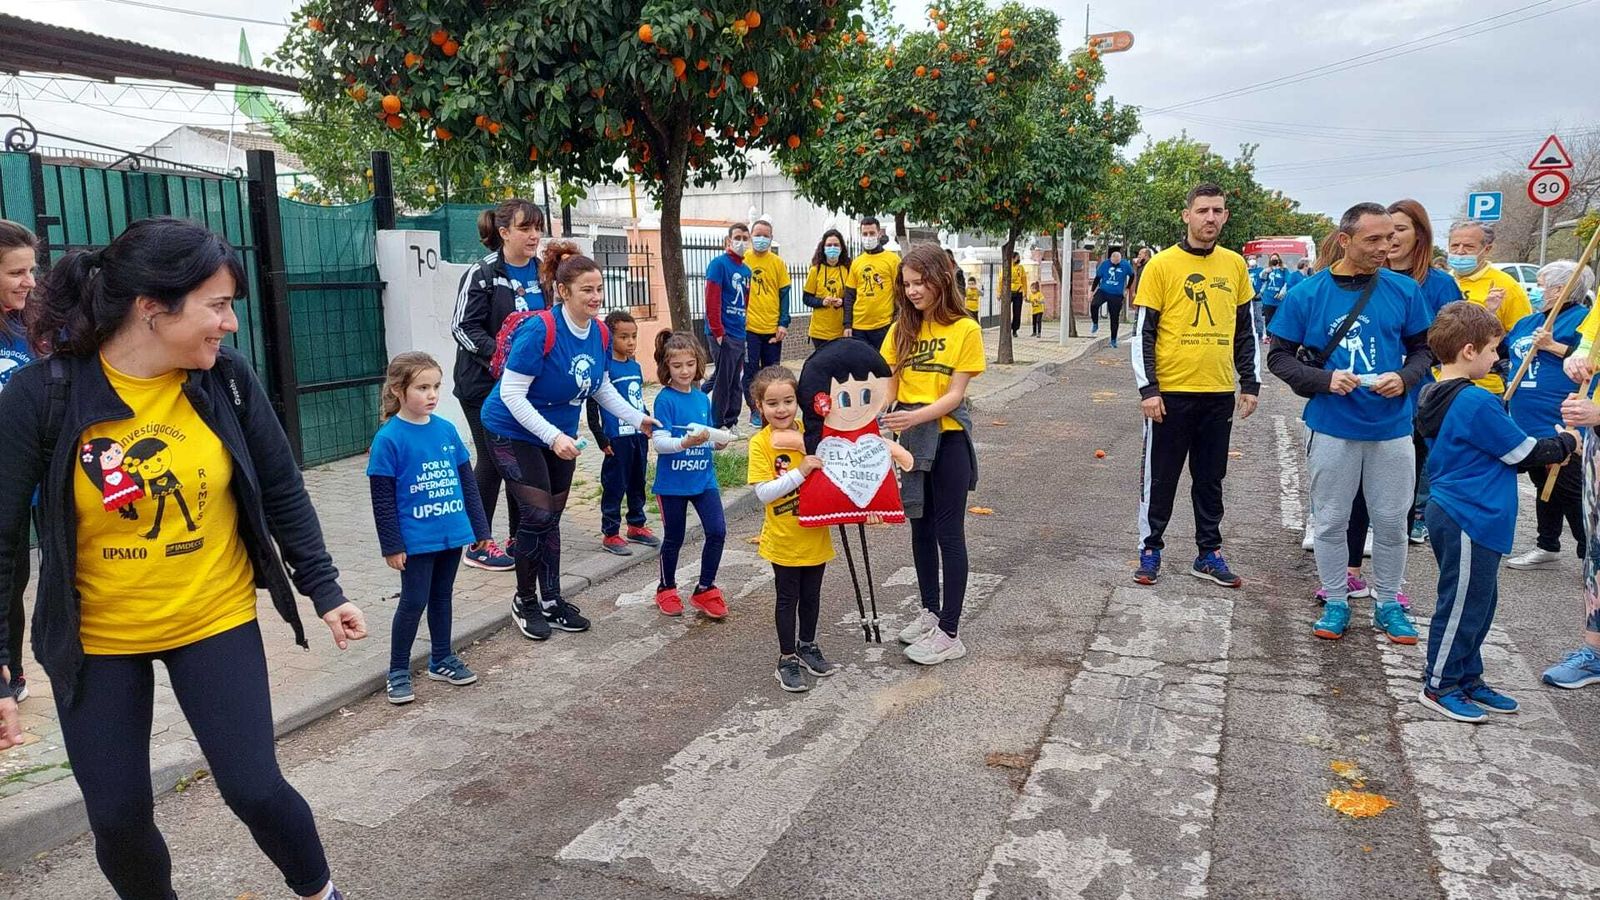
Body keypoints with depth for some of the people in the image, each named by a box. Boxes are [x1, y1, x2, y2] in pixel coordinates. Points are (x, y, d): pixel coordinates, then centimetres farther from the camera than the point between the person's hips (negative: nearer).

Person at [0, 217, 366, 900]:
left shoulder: (227, 378, -11)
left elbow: (282, 493, 0)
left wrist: (324, 589, 2)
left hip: (217, 622, 1)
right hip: (96, 641, 0)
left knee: (254, 789, 1)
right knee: (117, 817, 9)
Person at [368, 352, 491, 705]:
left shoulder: (447, 429, 2)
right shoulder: (389, 438, -12)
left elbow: (467, 481, 9)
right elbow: (382, 499, -10)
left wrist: (480, 528, 10)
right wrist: (392, 546, -11)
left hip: (452, 534, 5)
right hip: (416, 539, -5)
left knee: (442, 596, 18)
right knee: (414, 602, 2)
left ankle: (442, 659, 32)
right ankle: (398, 672, 17)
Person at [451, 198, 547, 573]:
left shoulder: (542, 272, 6)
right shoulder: (483, 274, -11)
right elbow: (463, 327, -14)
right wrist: (501, 355, -26)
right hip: (485, 384, -6)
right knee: (492, 461, -1)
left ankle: (518, 538, 22)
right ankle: (478, 545, 12)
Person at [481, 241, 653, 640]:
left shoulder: (600, 333, -6)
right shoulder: (540, 329, -27)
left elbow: (603, 388, 9)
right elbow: (512, 394, -26)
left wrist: (638, 418, 0)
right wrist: (553, 437, -32)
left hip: (560, 434, 7)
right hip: (514, 432, -7)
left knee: (552, 517, 12)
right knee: (538, 515, -11)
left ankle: (551, 601, 24)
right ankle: (524, 601, 10)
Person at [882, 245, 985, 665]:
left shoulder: (965, 330, -8)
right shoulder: (902, 330, 6)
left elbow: (955, 394, -13)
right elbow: (889, 385, 4)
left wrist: (915, 416, -28)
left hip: (948, 437, -5)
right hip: (910, 437, 5)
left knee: (948, 532, -1)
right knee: (921, 527, 14)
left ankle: (950, 633, 4)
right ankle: (931, 612, 29)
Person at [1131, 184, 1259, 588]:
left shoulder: (1235, 264, 7)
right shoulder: (1162, 265, -6)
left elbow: (1247, 330, 13)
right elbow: (1143, 332, -6)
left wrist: (1250, 384, 8)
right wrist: (1147, 389, -12)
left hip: (1220, 392, 4)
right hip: (1170, 392, -4)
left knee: (1211, 479, 13)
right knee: (1161, 477, 6)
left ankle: (1209, 554, 23)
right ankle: (1150, 550, 19)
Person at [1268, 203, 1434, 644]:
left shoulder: (1404, 290, -1)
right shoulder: (1307, 294, -6)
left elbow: (1423, 348, 8)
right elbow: (1279, 356, -3)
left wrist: (1405, 378, -12)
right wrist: (1324, 380, -18)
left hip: (1392, 427, 2)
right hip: (1332, 428, -1)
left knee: (1391, 521, 11)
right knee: (1331, 521, 9)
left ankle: (1388, 604, 28)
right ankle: (1336, 603, 25)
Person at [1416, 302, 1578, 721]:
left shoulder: (1438, 398, 9)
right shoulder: (1476, 403, -21)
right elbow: (1522, 453, -11)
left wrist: (1550, 440, 10)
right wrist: (1565, 443, 6)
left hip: (1455, 515, 10)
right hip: (1469, 520, -10)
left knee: (1478, 603, 19)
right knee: (1461, 606, 2)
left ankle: (1467, 680, 29)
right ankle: (1439, 685, 13)